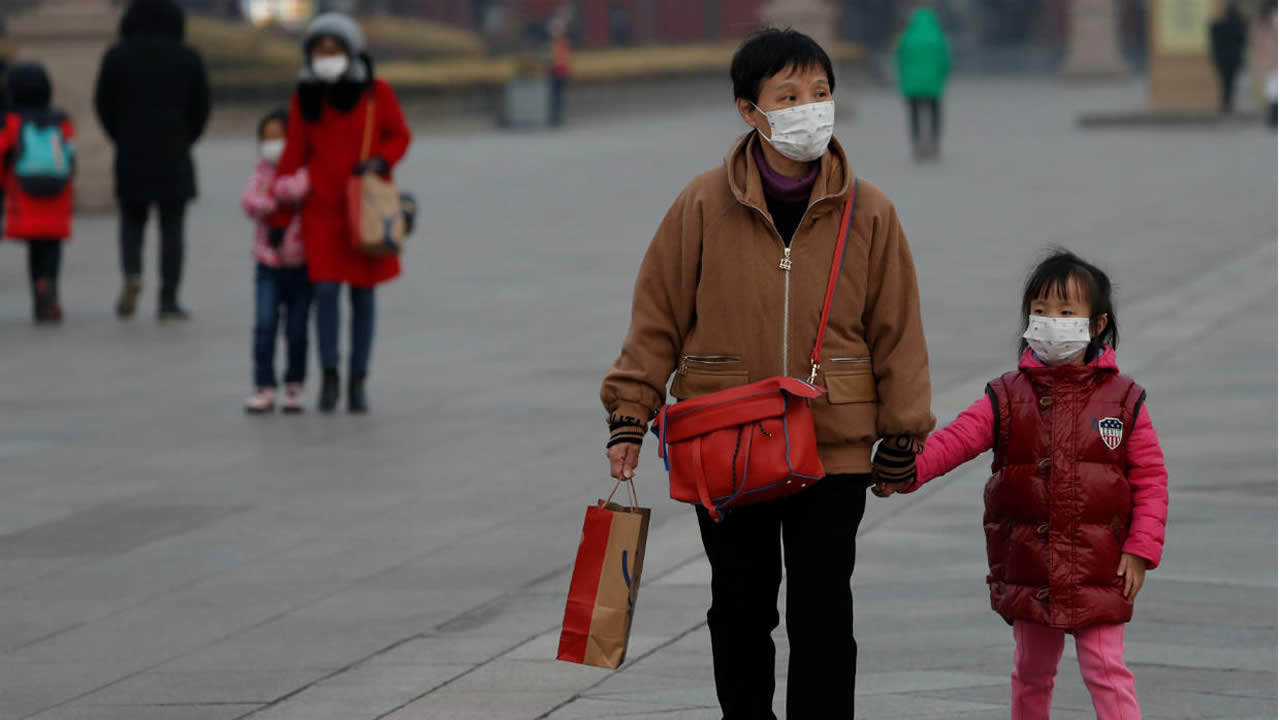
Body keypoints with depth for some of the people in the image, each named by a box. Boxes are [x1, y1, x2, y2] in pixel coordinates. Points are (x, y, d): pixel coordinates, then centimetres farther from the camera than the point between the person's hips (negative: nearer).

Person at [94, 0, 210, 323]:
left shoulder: (117, 56, 0)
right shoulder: (188, 58, 0)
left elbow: (103, 105, 1)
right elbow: (201, 107, 2)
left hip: (131, 155, 1)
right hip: (175, 157, -1)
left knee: (132, 220, 16)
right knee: (172, 228, 4)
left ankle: (132, 273, -11)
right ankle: (169, 302, 0)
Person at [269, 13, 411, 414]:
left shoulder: (376, 92, -3)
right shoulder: (305, 99, 2)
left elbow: (399, 136, 7)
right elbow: (293, 157, 5)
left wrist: (380, 161, -15)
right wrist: (279, 217, 5)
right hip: (322, 210, 0)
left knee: (362, 295, 4)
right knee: (326, 290, -11)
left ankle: (358, 384, 13)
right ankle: (329, 377, 2)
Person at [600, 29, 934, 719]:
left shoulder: (867, 212, -2)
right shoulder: (704, 205, -5)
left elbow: (897, 329, 5)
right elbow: (658, 318, 2)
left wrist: (901, 436, 6)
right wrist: (629, 416, -1)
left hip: (834, 449, -1)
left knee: (822, 612, -1)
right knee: (741, 606, 13)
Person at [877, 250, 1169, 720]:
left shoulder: (1122, 400, -2)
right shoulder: (1008, 398, 1)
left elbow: (1150, 478, -1)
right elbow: (956, 439, -12)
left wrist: (1141, 549, -9)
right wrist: (908, 469, -30)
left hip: (1099, 570, -2)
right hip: (1028, 568, 2)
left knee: (1106, 669, -7)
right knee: (1031, 671, 15)